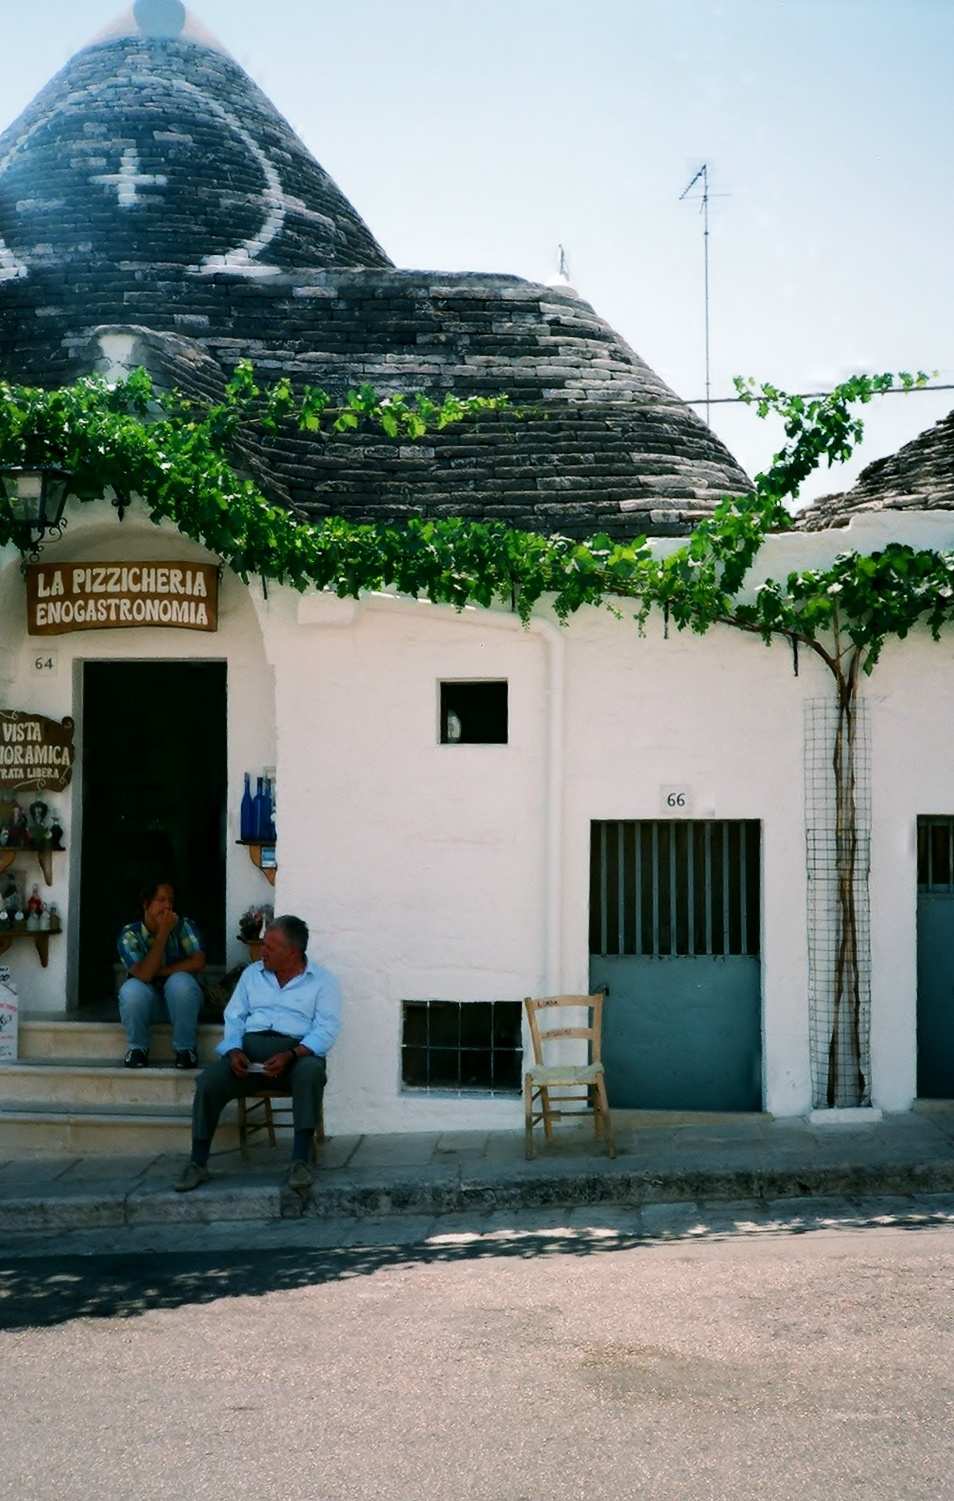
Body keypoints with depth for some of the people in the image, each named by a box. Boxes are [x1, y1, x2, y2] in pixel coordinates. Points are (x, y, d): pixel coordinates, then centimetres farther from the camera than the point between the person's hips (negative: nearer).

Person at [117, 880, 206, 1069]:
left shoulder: (184, 926, -10)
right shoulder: (130, 934, -13)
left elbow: (198, 962, -23)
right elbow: (144, 975, -27)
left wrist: (158, 971, -21)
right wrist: (163, 933, -27)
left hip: (181, 1001, 0)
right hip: (147, 1002, 0)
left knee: (180, 981, -33)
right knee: (131, 988, -32)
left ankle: (185, 1048, -16)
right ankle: (137, 1047, -9)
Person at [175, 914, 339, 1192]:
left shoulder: (322, 980, 5)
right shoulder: (252, 974, 18)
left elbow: (326, 1030, -6)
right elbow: (234, 1018, 13)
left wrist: (290, 1056, -22)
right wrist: (233, 1051, -10)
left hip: (298, 1051, -3)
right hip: (250, 1047, 3)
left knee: (311, 1072, -38)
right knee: (208, 1081, -24)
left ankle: (300, 1161, -36)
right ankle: (197, 1164, -16)